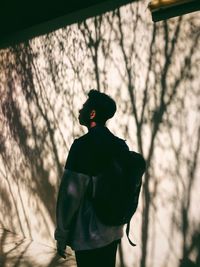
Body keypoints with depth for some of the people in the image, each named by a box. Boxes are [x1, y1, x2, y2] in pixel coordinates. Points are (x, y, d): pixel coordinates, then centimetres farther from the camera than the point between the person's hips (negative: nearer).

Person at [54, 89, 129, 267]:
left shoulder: (82, 145, -18)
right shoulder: (121, 145, 1)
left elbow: (70, 194, -19)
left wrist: (61, 235, -10)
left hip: (88, 235, -6)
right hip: (113, 232, 6)